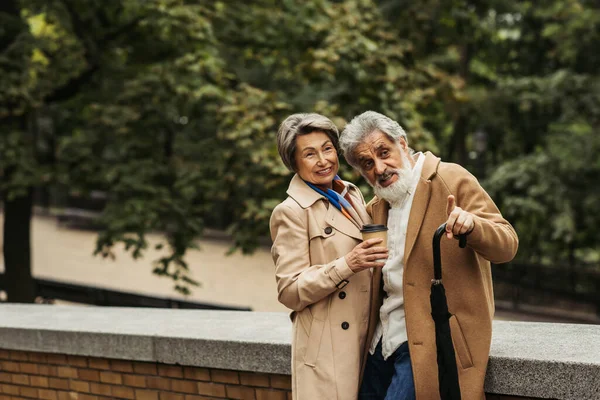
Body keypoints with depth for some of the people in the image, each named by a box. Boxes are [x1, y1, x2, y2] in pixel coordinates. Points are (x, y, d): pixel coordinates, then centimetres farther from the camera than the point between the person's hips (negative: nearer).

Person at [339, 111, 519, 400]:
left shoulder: (452, 181, -7)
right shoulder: (376, 208, 15)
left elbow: (506, 246, -15)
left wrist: (471, 224, -34)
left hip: (430, 341, -7)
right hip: (383, 340, 7)